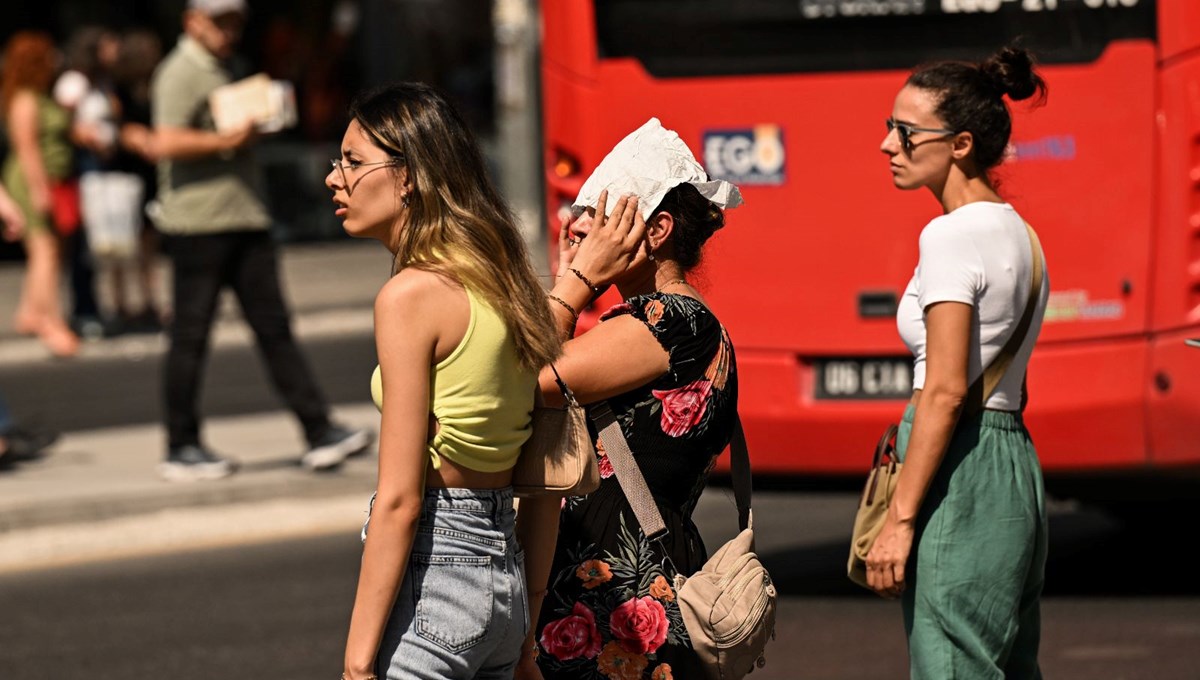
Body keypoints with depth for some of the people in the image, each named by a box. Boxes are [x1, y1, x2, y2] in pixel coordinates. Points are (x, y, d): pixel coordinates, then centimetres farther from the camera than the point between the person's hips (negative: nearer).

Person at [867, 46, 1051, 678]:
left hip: (960, 481, -10)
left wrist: (899, 519, -19)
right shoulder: (1016, 233, 15)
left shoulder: (951, 235, -13)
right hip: (1015, 461, 10)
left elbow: (945, 390, -19)